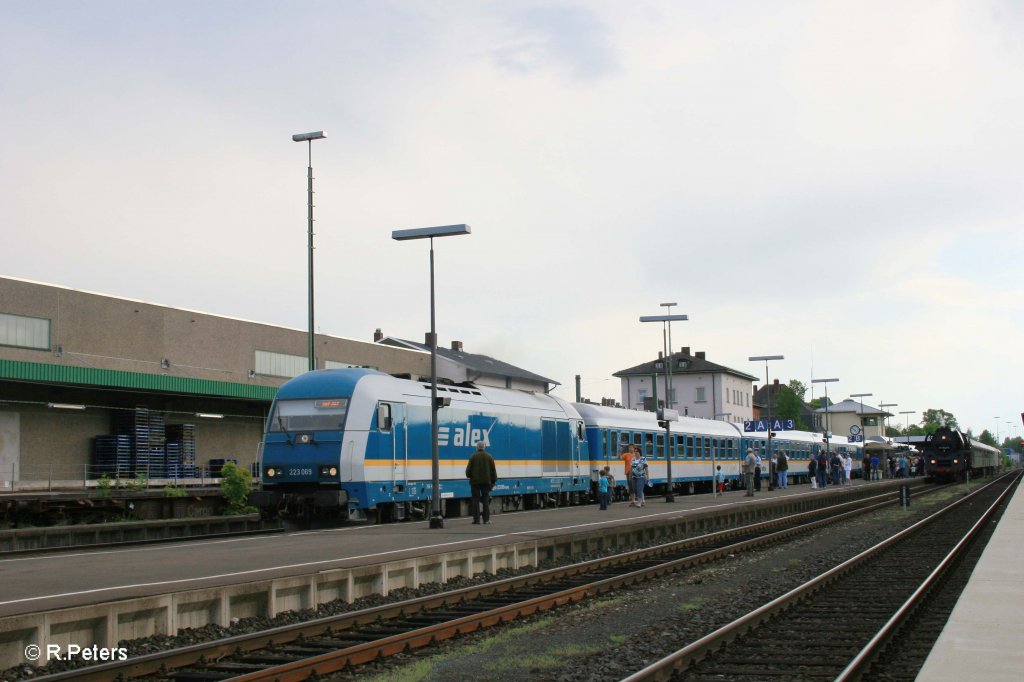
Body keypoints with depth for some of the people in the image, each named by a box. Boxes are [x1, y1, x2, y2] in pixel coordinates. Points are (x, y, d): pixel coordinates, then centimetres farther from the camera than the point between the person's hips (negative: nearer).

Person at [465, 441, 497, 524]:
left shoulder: (473, 456, -5)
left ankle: (476, 519, -2)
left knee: (476, 500, 2)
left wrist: (469, 476, 16)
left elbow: (468, 469, -4)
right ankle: (486, 519, 3)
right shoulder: (489, 456, 3)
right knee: (486, 500, 7)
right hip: (486, 481, 2)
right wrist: (493, 481, 11)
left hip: (475, 481, -2)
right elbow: (493, 470, 4)